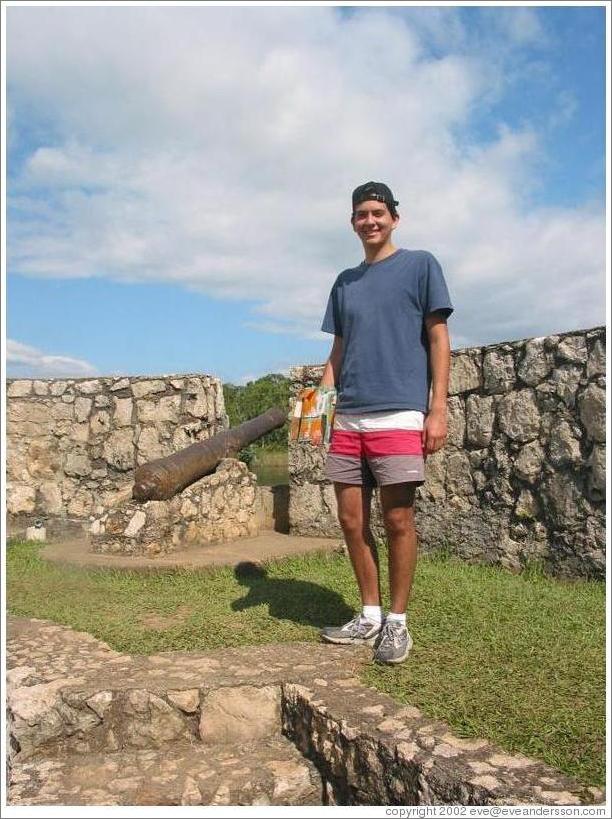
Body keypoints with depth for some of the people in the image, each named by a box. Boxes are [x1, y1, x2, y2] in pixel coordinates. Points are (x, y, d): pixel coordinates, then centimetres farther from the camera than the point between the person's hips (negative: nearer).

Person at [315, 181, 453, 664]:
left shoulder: (420, 265, 7)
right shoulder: (345, 282, 20)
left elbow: (438, 340, 2)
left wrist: (438, 409, -7)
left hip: (399, 415, -5)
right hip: (348, 419, 5)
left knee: (397, 519, -2)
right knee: (352, 519, 6)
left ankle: (397, 621, 13)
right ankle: (370, 615, 21)